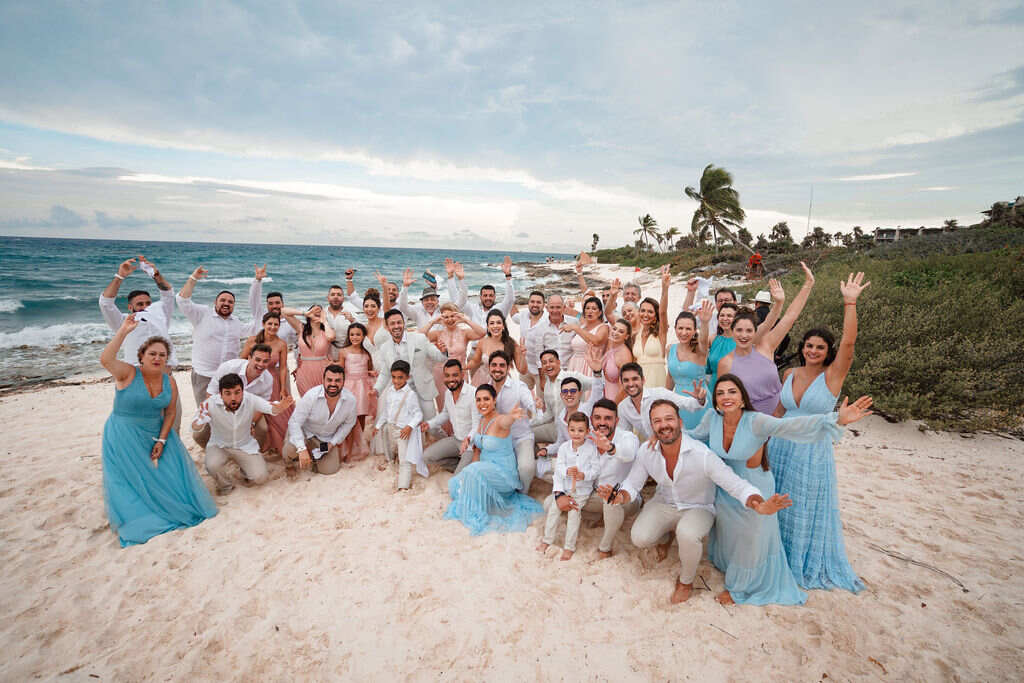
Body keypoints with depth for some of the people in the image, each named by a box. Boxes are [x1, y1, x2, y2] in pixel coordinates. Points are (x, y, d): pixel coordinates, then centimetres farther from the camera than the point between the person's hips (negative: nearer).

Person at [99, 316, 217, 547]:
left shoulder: (169, 381, 0)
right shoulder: (128, 373, -13)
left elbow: (170, 411, 3)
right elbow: (105, 359, -33)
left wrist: (162, 440, -5)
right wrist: (123, 331, -34)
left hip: (157, 434, 4)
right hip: (124, 438, -4)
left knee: (166, 471, 1)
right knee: (131, 478, -3)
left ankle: (176, 505, 21)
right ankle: (139, 514, 17)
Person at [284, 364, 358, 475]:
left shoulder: (351, 400, -20)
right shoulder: (311, 396, -29)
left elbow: (348, 423, -1)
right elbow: (295, 423, -26)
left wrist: (333, 443, -6)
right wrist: (302, 449, -36)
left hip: (328, 439, 3)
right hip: (306, 432, -2)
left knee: (329, 470, -5)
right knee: (291, 449, -32)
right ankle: (289, 465, 6)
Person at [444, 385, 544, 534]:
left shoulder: (499, 420, -23)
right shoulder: (482, 420, 2)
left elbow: (506, 421, -50)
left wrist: (511, 416, -75)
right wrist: (470, 471, -4)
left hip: (503, 473, -7)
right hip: (486, 469, 8)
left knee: (475, 472, -32)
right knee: (454, 483, -7)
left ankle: (479, 516, -12)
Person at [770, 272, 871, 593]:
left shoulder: (832, 375, -10)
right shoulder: (790, 374, 4)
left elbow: (849, 342, -25)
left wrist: (850, 301, -30)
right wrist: (772, 436, 10)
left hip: (812, 450, -4)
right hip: (782, 446, 4)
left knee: (807, 509, 9)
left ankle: (808, 563, 32)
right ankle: (780, 555, 36)